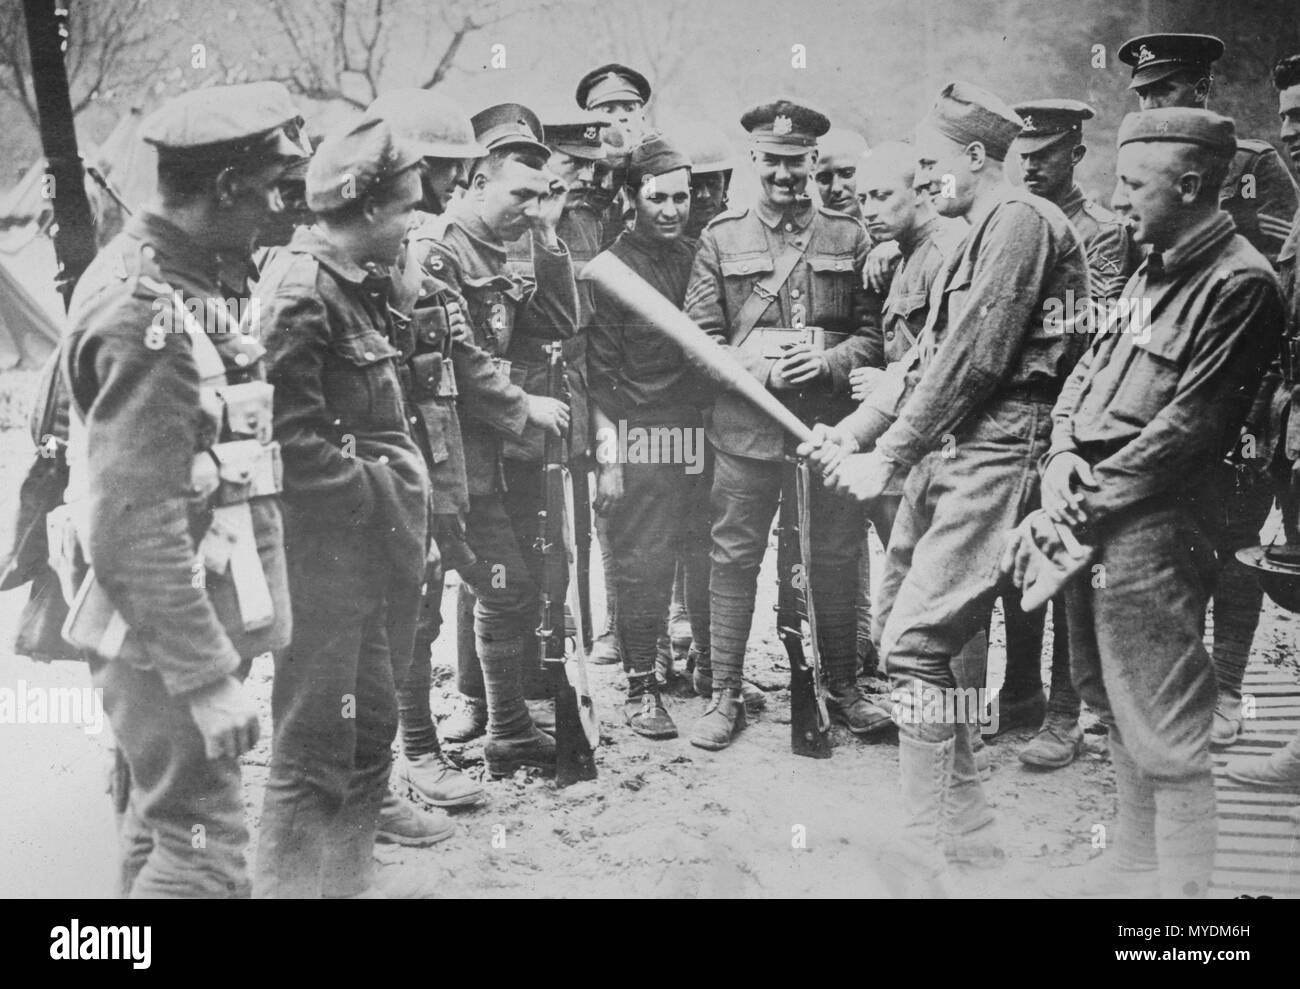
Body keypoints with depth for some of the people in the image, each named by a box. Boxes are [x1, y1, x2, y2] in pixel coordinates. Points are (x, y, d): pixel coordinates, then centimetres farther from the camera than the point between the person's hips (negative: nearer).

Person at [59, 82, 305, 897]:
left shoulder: (188, 279, 8)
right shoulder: (146, 313, -21)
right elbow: (134, 525, -25)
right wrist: (208, 677, -24)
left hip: (190, 620, 10)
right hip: (173, 637, -10)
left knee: (162, 818, 20)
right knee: (207, 855, -4)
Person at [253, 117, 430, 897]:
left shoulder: (365, 286, 13)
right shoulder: (300, 292, -15)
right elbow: (293, 436, -21)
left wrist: (411, 521, 14)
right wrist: (378, 495, -15)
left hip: (378, 539, 10)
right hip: (329, 545, -10)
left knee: (373, 721, 17)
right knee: (316, 739, -3)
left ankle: (349, 877, 31)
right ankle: (290, 881, 10)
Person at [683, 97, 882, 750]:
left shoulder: (848, 237, 8)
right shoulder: (721, 238, 5)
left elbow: (874, 332, 6)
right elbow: (700, 339, 0)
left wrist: (828, 360, -13)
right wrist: (762, 370, -14)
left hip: (832, 425, 1)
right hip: (746, 427, -1)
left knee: (837, 559, 9)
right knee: (734, 560, 2)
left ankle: (844, 688, 24)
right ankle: (724, 695, 14)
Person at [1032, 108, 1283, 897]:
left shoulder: (1240, 284, -12)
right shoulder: (1153, 271, 16)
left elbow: (1191, 425, -17)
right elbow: (1090, 368, 16)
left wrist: (1095, 497, -14)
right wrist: (1062, 454, -2)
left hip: (1152, 522, -9)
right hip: (1095, 515, 9)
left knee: (1166, 723, -2)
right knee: (1113, 703, 19)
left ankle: (1185, 882, 12)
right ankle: (1135, 860, 35)